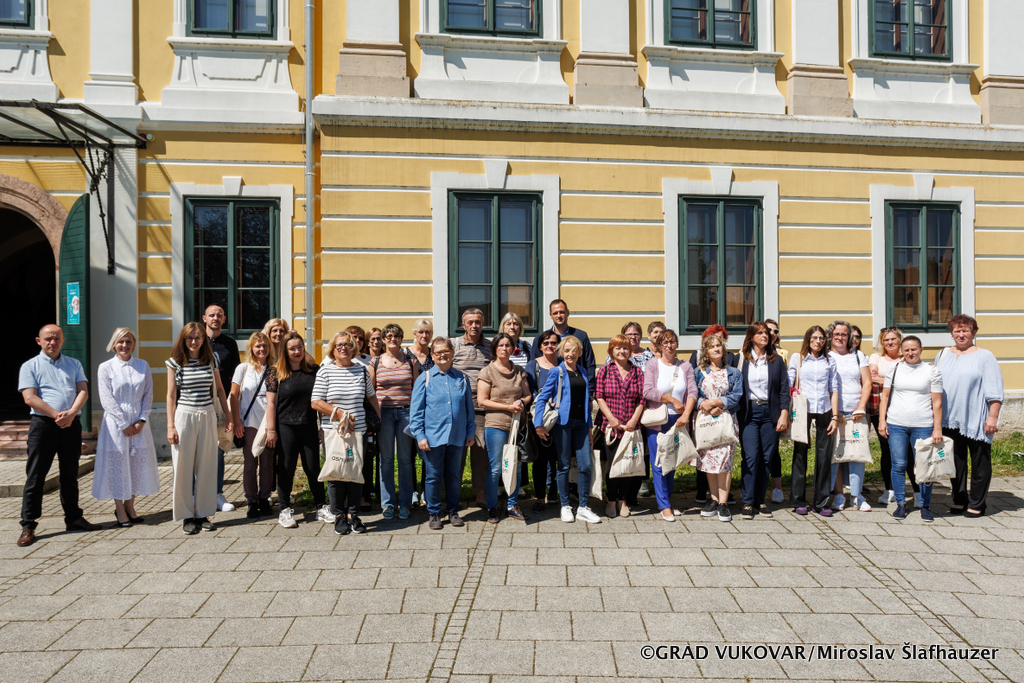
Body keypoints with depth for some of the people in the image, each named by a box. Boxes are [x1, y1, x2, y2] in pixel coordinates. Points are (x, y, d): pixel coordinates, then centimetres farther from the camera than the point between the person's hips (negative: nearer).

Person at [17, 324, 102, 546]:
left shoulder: (74, 364, 13)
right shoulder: (30, 366, 3)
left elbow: (83, 391, 3)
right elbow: (30, 398, -8)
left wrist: (70, 414, -14)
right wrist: (57, 415, -16)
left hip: (71, 425, 3)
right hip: (43, 425, -3)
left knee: (70, 474, 12)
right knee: (35, 476, 0)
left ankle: (73, 518, 22)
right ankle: (28, 526, 7)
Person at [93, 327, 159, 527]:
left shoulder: (143, 365, 7)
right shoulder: (105, 368, -2)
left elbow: (148, 394, 5)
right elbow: (106, 400, -7)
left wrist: (142, 420, -7)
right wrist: (124, 424, -11)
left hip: (139, 423, 3)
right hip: (116, 423, -3)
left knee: (138, 463, 6)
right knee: (117, 464, 2)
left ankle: (130, 506, 21)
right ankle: (119, 509, 15)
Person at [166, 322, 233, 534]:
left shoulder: (211, 361, 6)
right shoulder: (175, 362, 0)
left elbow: (219, 389, 12)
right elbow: (171, 395, -1)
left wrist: (228, 417, 10)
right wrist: (170, 426, -6)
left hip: (207, 416, 2)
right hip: (184, 416, -2)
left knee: (206, 467, 5)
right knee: (184, 467, 3)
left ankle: (203, 514, 17)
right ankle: (187, 516, 13)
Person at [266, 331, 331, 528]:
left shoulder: (314, 371, 4)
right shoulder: (277, 373, -1)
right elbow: (271, 403, -2)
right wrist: (271, 430, -6)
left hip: (310, 427, 2)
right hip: (286, 428, -2)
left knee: (313, 468, 8)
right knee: (286, 468, 6)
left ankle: (321, 507, 20)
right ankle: (285, 510, 18)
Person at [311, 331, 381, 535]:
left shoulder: (362, 370, 7)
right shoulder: (325, 371, -1)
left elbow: (371, 396, 17)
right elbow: (315, 402, -4)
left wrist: (381, 418, 16)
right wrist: (338, 412, -12)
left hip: (358, 430, 2)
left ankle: (353, 514, 19)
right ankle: (339, 516, 17)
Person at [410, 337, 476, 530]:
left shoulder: (462, 378, 8)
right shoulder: (425, 378, 0)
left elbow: (469, 408, 13)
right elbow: (416, 410, -1)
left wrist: (471, 432, 9)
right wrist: (419, 435, -7)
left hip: (457, 437, 2)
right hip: (433, 437, -2)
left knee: (454, 476, 11)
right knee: (433, 477, 5)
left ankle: (453, 512, 25)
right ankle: (434, 513, 19)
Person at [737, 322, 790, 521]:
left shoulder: (776, 360, 9)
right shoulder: (741, 359, 4)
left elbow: (784, 388, 7)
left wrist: (784, 414, -3)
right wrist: (736, 415, -4)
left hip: (770, 413, 2)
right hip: (749, 413, -2)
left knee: (766, 458, 4)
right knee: (750, 457, -7)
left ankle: (760, 501, 14)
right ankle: (748, 503, 0)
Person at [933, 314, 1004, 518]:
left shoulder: (985, 356, -2)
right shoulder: (942, 355, 11)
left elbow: (994, 391, -6)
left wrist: (993, 417, -13)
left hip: (976, 421, -4)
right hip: (949, 419, 4)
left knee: (979, 462, 4)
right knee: (955, 461, 11)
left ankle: (977, 504, 15)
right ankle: (959, 500, 22)